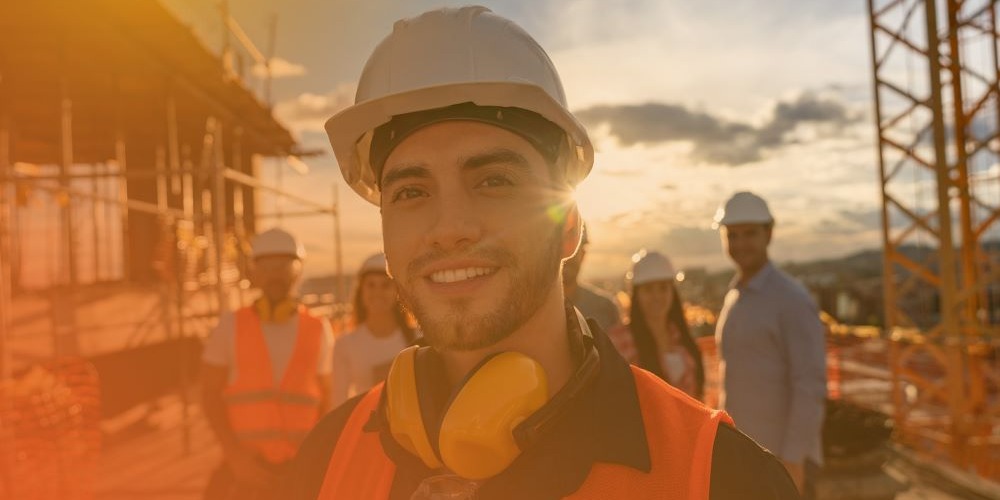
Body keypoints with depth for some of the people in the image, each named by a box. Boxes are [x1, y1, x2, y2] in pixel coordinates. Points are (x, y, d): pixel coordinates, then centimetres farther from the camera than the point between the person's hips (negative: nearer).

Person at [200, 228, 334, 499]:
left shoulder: (318, 331, 3)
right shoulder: (231, 326, 0)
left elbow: (325, 402, 9)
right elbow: (210, 396, 0)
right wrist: (235, 455, -11)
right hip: (244, 466, -1)